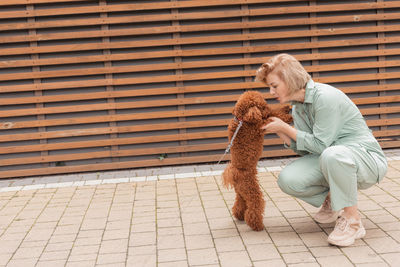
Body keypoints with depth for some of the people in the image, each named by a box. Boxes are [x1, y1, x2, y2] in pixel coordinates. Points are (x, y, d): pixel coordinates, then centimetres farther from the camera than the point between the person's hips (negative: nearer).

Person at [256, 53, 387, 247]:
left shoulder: (325, 96, -22)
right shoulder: (297, 107, 5)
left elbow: (320, 145, -22)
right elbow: (305, 151, 4)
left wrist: (284, 127, -16)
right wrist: (280, 132, -8)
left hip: (367, 157, -7)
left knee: (332, 155, -41)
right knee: (287, 180, -16)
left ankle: (353, 221, -22)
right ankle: (331, 200, 14)